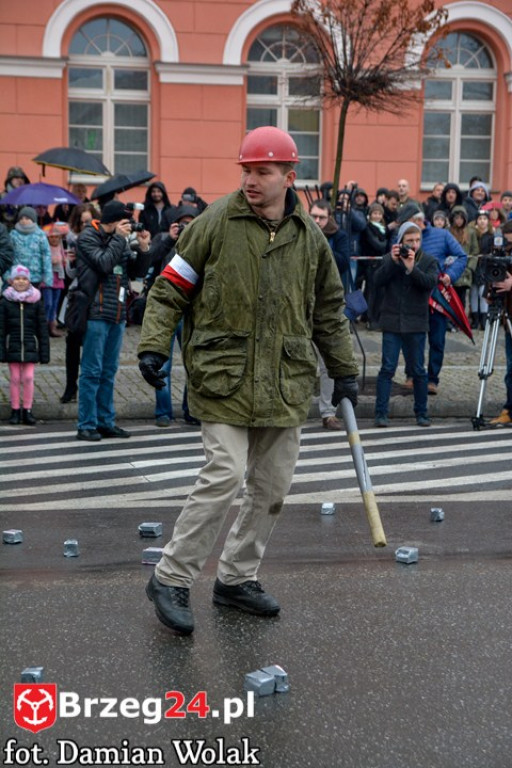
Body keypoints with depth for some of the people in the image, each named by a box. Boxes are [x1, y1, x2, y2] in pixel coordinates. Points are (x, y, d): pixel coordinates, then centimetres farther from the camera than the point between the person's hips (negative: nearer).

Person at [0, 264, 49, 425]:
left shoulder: (36, 301, 1)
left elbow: (42, 328, 3)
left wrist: (44, 352, 0)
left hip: (30, 346, 0)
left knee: (28, 378, -1)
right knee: (15, 378, 4)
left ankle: (27, 410, 9)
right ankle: (15, 410, 12)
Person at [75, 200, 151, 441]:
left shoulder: (120, 239, 15)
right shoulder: (88, 238, -4)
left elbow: (137, 271, 14)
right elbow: (104, 263, -18)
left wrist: (143, 248, -1)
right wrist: (119, 238, -11)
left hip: (117, 314, 7)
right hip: (97, 313, -7)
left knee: (109, 371, 11)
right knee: (92, 371, -4)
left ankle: (106, 422, 17)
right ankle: (86, 425, 1)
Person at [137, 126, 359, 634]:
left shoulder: (309, 237, 8)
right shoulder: (217, 222, -4)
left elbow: (328, 312, 18)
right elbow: (170, 288, -1)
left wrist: (344, 372, 17)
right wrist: (153, 345, -12)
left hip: (285, 383, 5)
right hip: (224, 377, -5)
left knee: (273, 485, 9)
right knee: (226, 474, -13)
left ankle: (236, 578, 26)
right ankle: (171, 579, 3)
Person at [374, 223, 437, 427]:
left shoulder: (429, 261, 4)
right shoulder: (389, 259, 5)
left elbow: (430, 283, -13)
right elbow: (378, 281, -8)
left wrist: (412, 267, -23)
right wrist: (393, 262, -18)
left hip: (416, 323, 0)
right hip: (392, 321, 0)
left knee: (418, 370, 6)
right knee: (387, 368, -3)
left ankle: (421, 413, 16)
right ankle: (381, 413, 0)